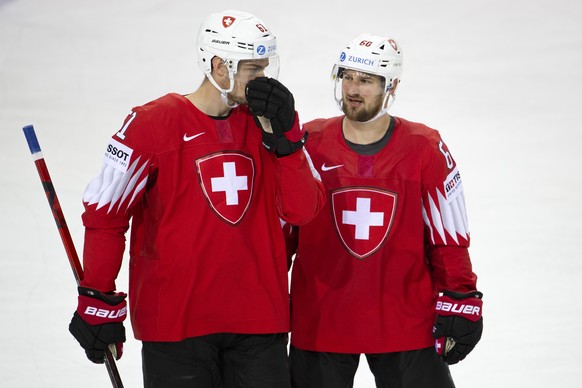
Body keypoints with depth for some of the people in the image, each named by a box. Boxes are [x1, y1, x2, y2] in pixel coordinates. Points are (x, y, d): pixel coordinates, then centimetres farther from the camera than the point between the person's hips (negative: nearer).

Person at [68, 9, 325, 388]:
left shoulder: (266, 123, 7)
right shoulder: (153, 124, -6)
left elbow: (302, 210, -1)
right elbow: (104, 213, -3)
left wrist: (284, 137, -12)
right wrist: (98, 300, -2)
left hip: (259, 321, 4)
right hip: (175, 322, -3)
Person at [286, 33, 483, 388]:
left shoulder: (425, 149, -3)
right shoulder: (310, 144, -1)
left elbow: (448, 236, 2)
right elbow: (282, 226, 7)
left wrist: (460, 301, -2)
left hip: (405, 324, -1)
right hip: (320, 323, 1)